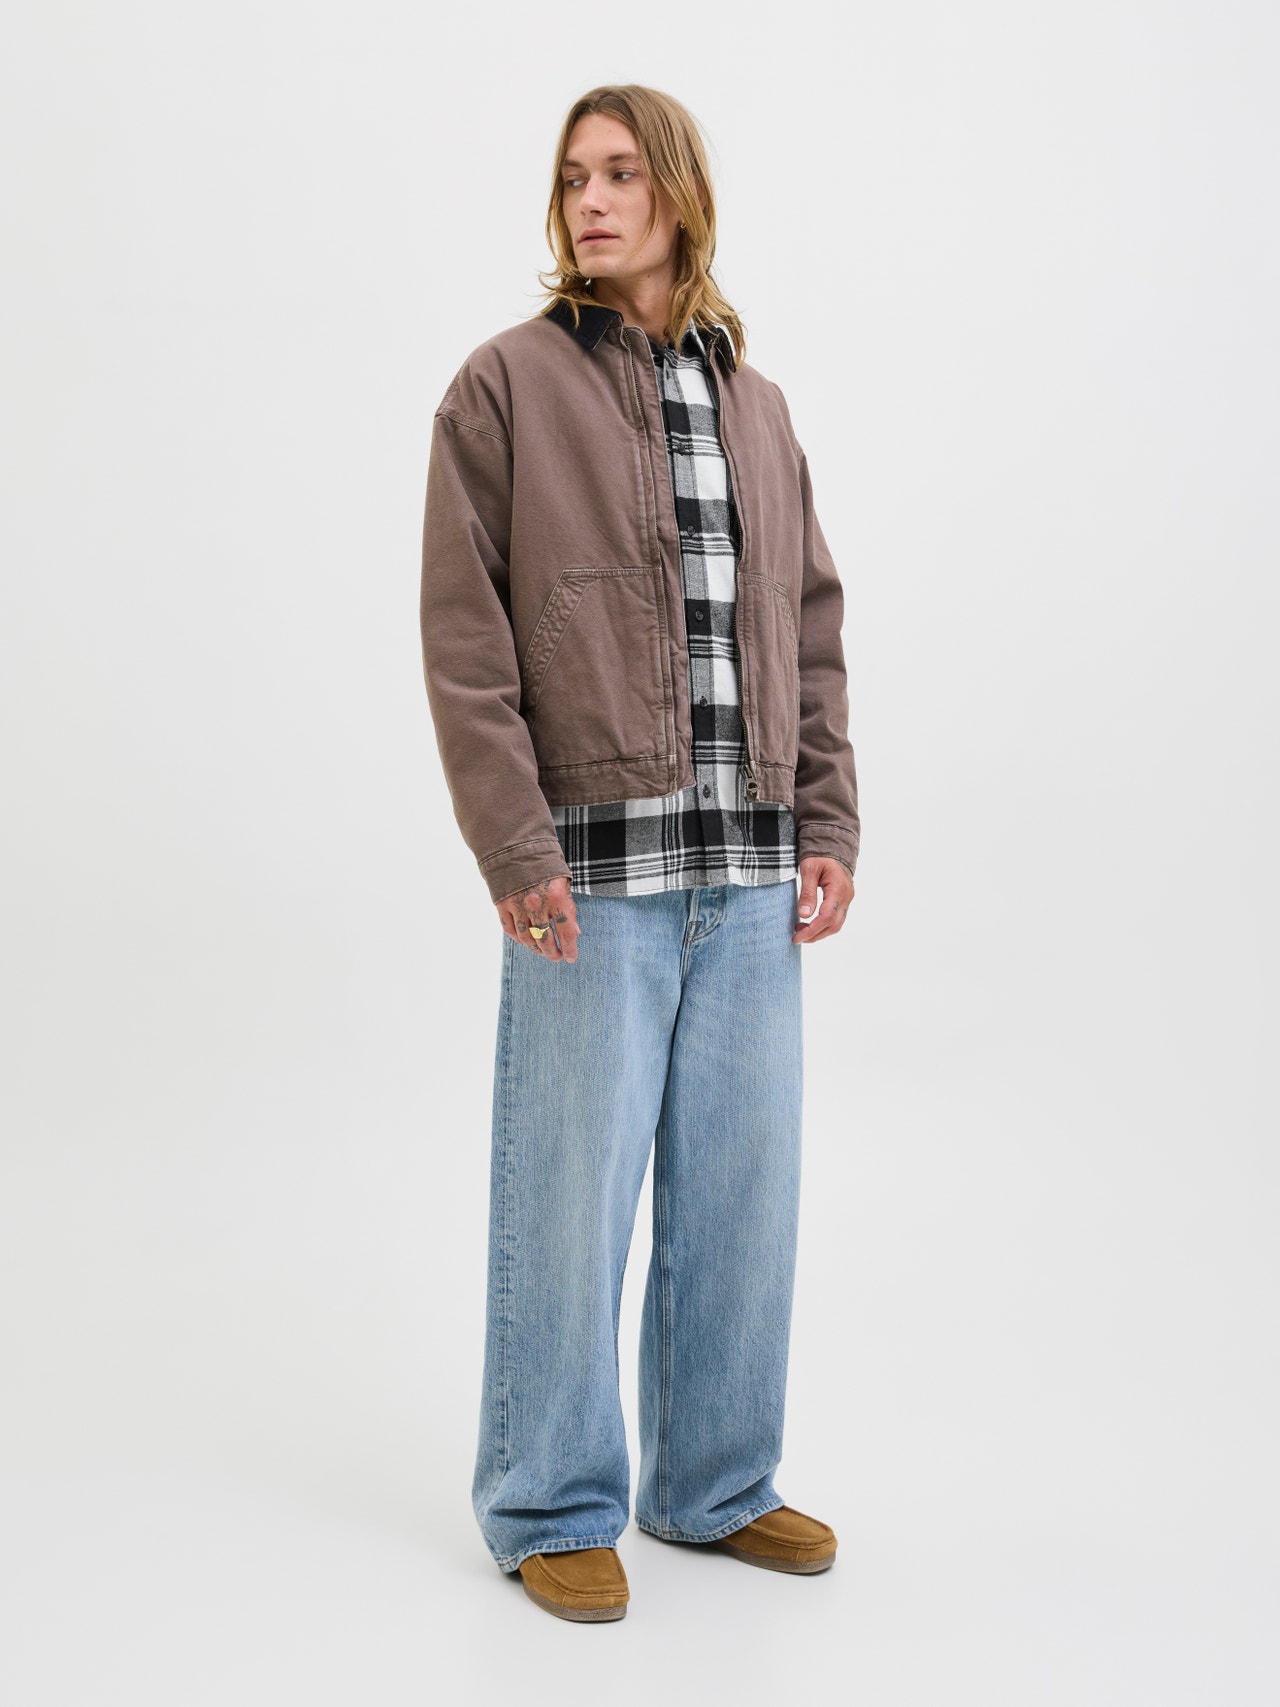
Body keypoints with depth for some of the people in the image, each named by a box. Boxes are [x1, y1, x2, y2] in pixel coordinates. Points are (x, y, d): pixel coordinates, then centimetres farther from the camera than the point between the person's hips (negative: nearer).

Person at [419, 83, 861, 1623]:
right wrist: (512, 846, -13)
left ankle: (715, 1484, 28)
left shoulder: (754, 405, 15)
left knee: (742, 1185, 10)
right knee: (571, 1190, 2)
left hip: (749, 863, 5)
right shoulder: (506, 386, 0)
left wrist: (827, 825, 6)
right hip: (593, 860, -5)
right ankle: (551, 1508, 20)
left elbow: (811, 627, 15)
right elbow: (463, 636, -6)